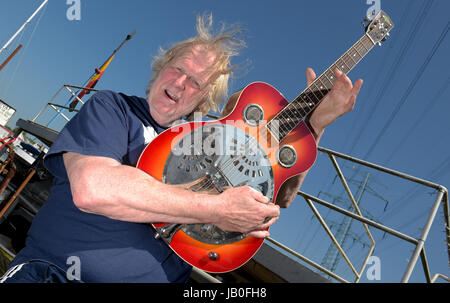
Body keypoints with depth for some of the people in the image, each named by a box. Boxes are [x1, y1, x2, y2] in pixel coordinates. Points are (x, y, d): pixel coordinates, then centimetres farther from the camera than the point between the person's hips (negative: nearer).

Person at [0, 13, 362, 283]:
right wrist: (217, 209, -18)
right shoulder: (113, 107, 0)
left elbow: (279, 196, 14)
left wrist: (316, 122, 6)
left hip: (163, 275, 5)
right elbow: (91, 188, -20)